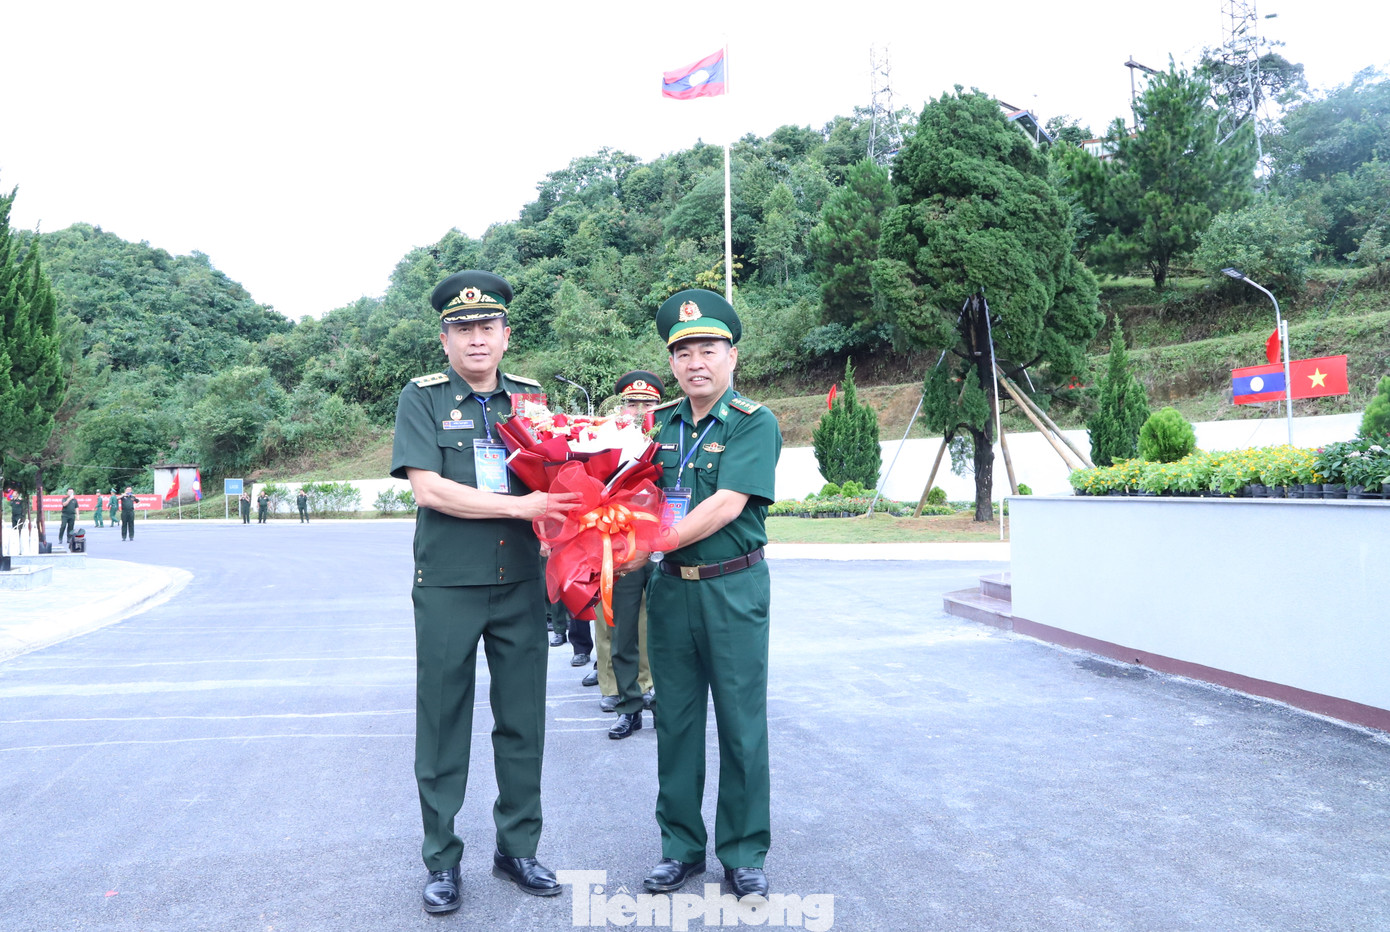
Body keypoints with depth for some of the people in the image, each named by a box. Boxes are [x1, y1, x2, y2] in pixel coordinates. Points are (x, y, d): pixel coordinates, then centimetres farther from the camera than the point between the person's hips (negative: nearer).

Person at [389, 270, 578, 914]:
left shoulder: (532, 398, 10)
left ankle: (517, 849, 26)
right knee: (442, 725, 7)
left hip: (520, 583, 3)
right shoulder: (422, 399, 0)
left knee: (523, 722, 10)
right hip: (447, 587, -3)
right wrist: (522, 507, -17)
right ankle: (442, 861, 22)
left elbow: (560, 479, 11)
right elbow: (428, 489, -12)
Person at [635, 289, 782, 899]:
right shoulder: (664, 425, 9)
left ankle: (744, 854, 21)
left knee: (741, 724, 6)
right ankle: (681, 847, 27)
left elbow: (727, 504, -19)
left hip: (733, 589, -5)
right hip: (671, 589, 5)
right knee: (676, 721, 12)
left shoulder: (754, 422, -8)